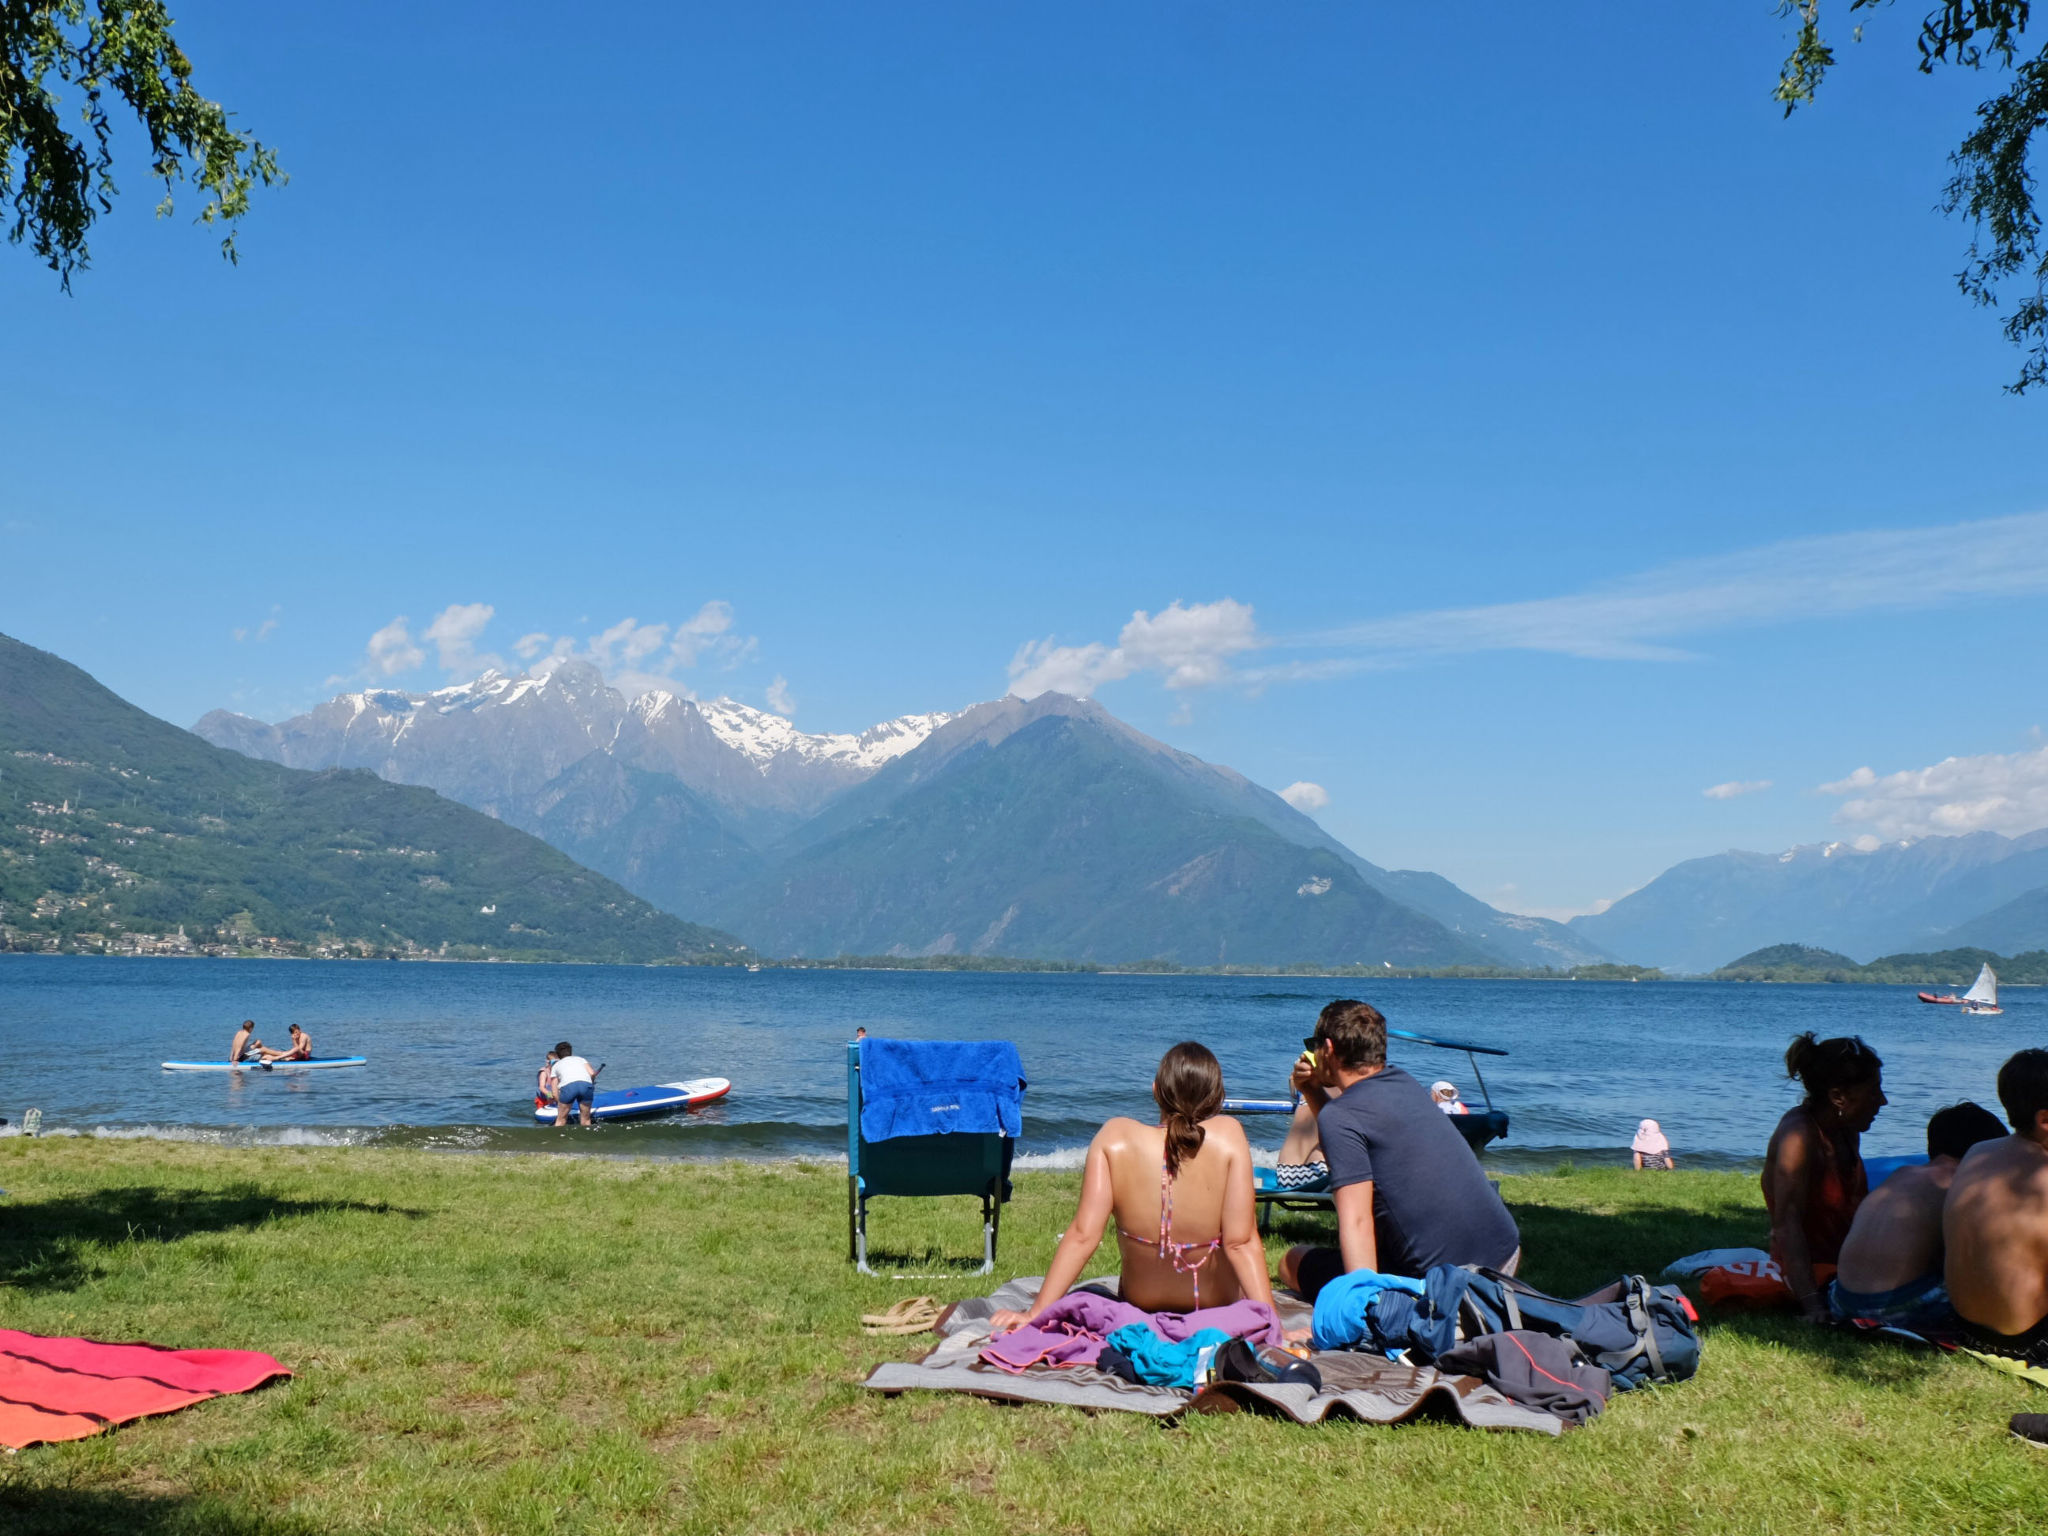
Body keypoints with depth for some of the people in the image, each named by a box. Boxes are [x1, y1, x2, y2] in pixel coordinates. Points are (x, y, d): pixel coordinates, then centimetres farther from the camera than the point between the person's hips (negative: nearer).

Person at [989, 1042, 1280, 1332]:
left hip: (1140, 1303, 2)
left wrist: (1035, 1313, -17)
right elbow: (1241, 1242, -25)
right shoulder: (1228, 1135, -21)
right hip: (1221, 1306, -2)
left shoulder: (1115, 1137, -18)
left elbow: (1082, 1235, -21)